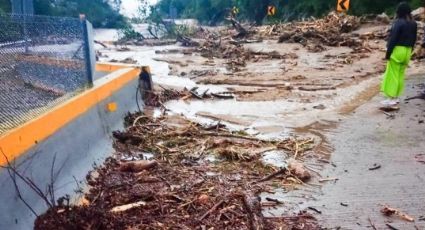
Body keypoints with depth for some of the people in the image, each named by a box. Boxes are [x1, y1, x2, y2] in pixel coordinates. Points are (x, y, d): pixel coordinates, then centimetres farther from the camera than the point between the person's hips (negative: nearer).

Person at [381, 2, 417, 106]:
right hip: (407, 51, 7)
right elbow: (414, 39, 14)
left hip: (397, 50, -7)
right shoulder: (413, 23, 8)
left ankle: (391, 98, 0)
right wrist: (410, 50, 21)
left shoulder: (398, 22, -14)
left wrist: (388, 53, -12)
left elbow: (393, 38, -16)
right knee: (401, 74, 14)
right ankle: (396, 97, 20)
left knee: (392, 75, -1)